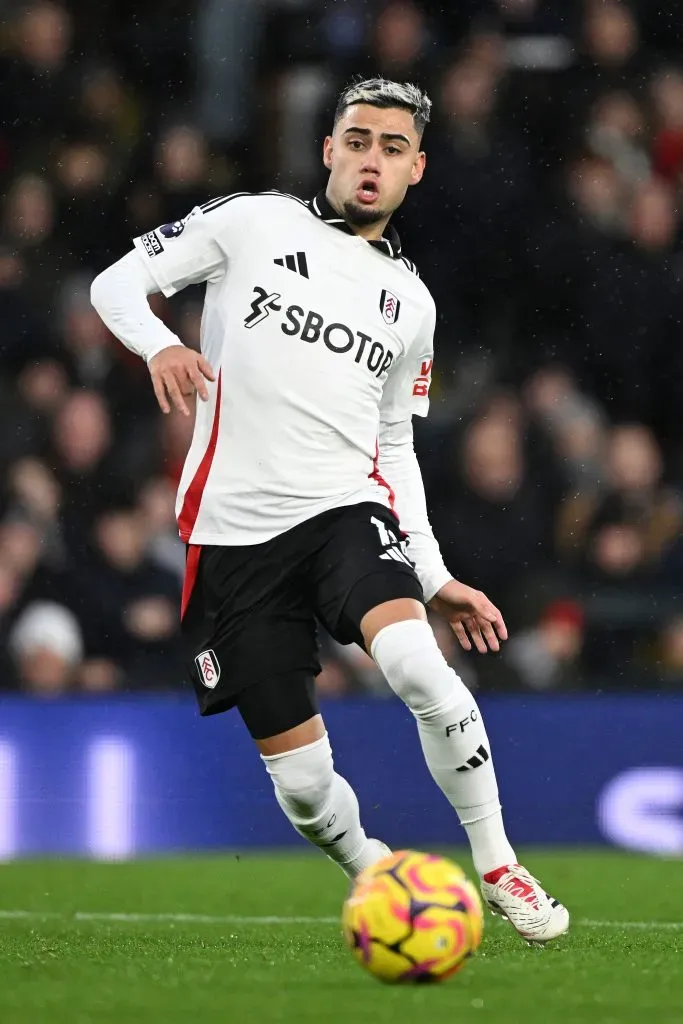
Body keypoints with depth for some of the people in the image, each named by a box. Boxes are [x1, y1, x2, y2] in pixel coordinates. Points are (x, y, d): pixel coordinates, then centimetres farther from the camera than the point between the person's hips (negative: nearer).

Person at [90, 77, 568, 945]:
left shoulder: (409, 300, 17)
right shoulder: (251, 224, 5)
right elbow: (117, 282, 3)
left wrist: (435, 576, 16)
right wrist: (158, 345, -19)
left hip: (350, 511, 2)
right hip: (234, 535, -2)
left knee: (417, 667, -30)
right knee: (301, 780, -3)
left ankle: (498, 868, -16)